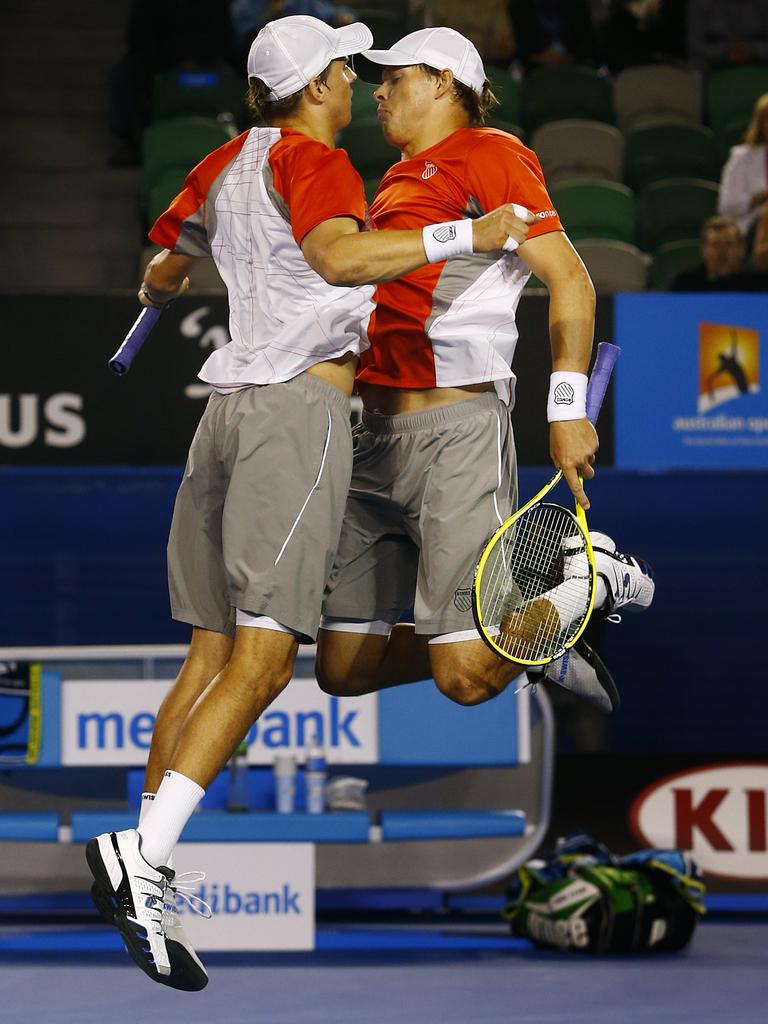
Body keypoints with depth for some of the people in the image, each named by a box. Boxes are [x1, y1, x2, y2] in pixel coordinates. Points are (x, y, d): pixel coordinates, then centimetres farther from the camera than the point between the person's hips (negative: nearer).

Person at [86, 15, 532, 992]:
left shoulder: (227, 165, 17)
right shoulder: (312, 160, -7)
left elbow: (162, 273, 33)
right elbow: (340, 256, -28)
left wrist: (160, 288, 57)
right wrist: (464, 237, -29)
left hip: (230, 399, 9)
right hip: (302, 405, -8)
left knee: (212, 649, 8)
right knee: (262, 655, -14)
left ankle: (145, 870, 4)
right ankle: (143, 854, -26)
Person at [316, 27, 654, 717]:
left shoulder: (487, 155, -1)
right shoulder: (398, 181, 24)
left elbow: (570, 281, -8)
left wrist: (568, 407, -17)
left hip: (456, 429, -8)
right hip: (378, 439, 8)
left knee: (467, 678, -15)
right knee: (343, 667, 3)